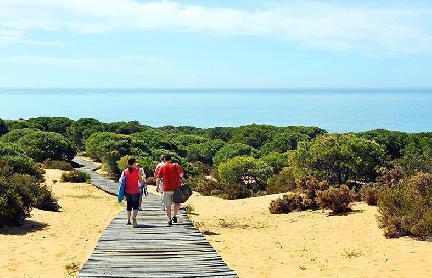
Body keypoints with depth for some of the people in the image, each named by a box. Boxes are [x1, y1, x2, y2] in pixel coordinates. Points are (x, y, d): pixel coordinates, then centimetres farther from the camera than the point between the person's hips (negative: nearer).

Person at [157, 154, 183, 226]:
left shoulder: (162, 168, 3)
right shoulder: (176, 165, -1)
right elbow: (181, 175, -12)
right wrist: (180, 178, 9)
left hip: (167, 189, 0)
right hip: (176, 188, 0)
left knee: (168, 205, 8)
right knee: (177, 202, 18)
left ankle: (169, 219, 4)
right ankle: (175, 216, 3)